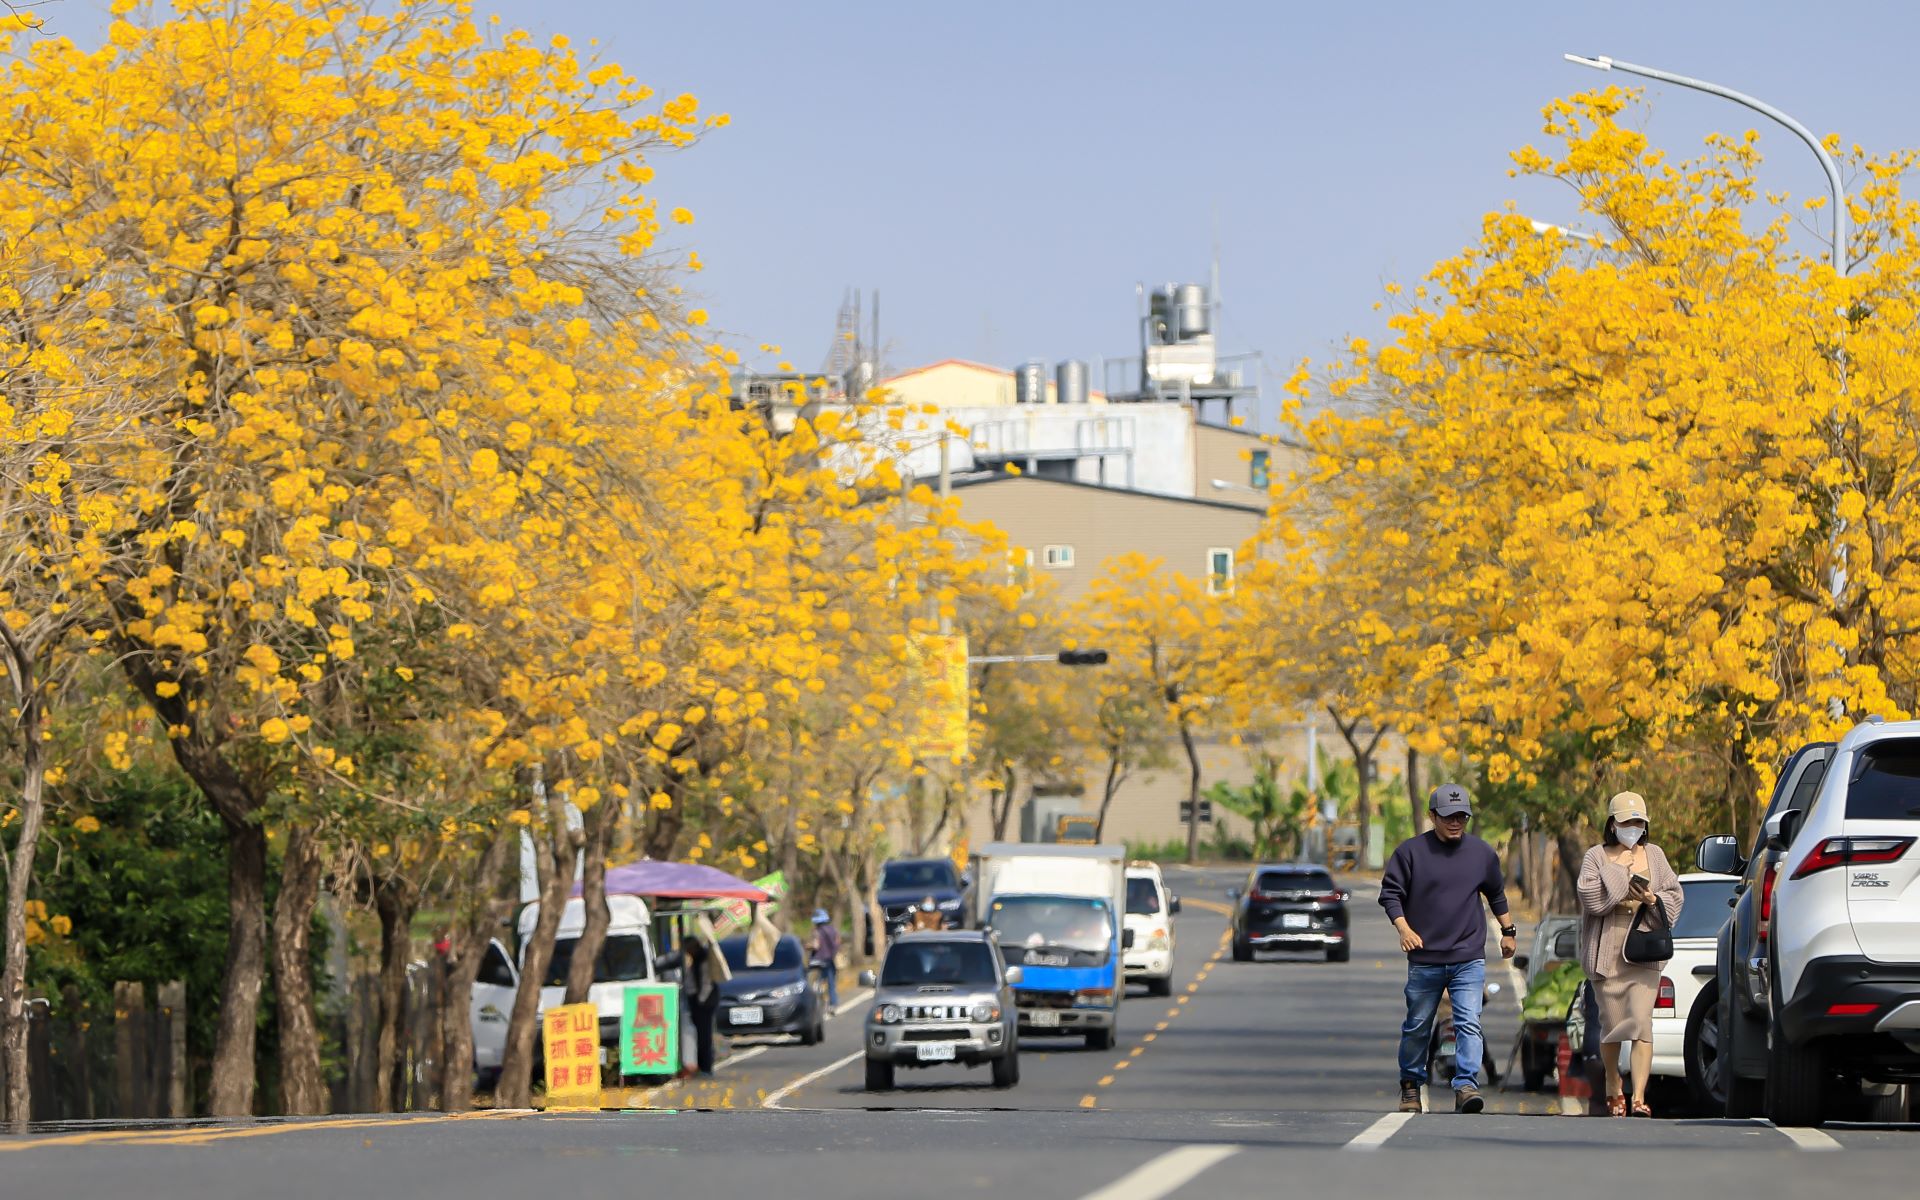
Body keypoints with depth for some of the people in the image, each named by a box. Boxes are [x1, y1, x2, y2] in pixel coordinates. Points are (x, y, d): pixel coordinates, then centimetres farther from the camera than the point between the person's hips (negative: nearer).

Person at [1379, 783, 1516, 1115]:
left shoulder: (1482, 853, 7)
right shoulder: (1410, 851, -1)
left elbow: (1496, 894, 22)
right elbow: (1390, 893, 0)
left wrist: (1508, 931, 27)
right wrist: (1404, 928, -15)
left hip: (1469, 960, 1)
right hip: (1424, 960, -1)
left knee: (1469, 1024, -14)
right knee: (1417, 1027, 10)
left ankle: (1466, 1087, -19)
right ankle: (1410, 1085, 27)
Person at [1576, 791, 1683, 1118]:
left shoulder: (1653, 855, 11)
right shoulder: (1597, 857, 2)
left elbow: (1675, 895, 12)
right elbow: (1591, 898, -12)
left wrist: (1653, 900, -8)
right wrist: (1620, 868, -12)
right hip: (1607, 953, -1)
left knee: (1641, 1023, -13)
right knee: (1612, 1025, 5)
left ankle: (1639, 1097, -18)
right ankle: (1613, 1087, 30)